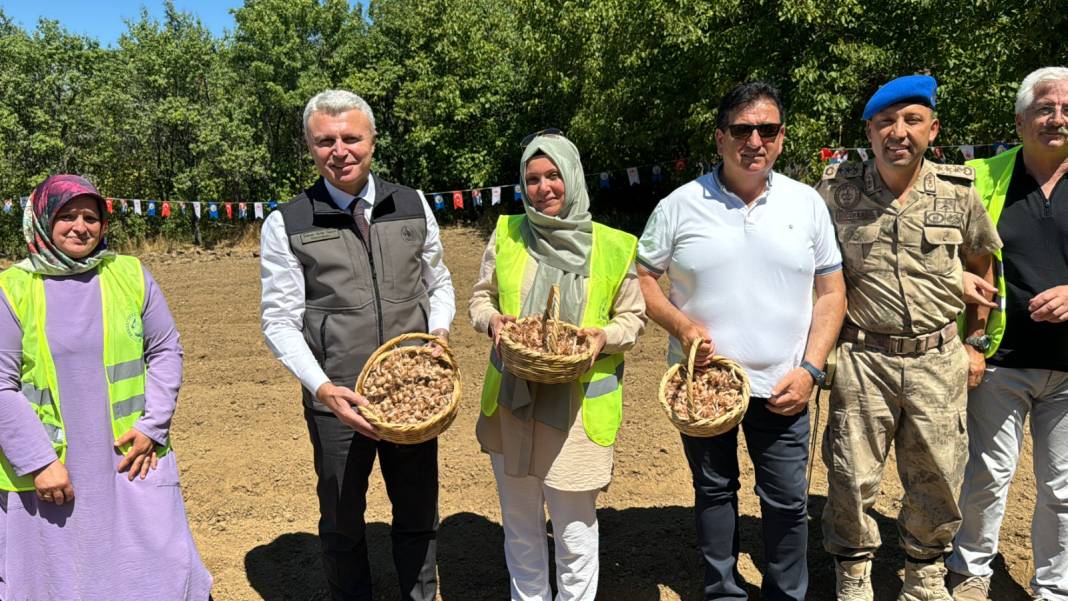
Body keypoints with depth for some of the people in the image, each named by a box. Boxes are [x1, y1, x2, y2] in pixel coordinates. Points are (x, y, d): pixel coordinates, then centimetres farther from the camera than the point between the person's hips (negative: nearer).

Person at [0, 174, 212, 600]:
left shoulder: (131, 275, 2)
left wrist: (153, 426, -4)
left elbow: (166, 350, 6)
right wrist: (38, 461, -10)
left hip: (133, 462, 1)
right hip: (47, 474, -1)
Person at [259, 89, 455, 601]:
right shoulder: (285, 226, -6)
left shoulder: (412, 206, 3)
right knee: (341, 522, 16)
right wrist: (322, 387, -18)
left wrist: (439, 332, -5)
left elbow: (438, 283, 14)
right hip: (337, 400, -2)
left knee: (418, 515, 18)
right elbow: (279, 321, -5)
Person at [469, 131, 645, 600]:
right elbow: (480, 296, 11)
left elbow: (633, 315, 4)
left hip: (577, 408, -3)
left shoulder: (613, 247, -4)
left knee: (575, 532, 6)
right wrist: (491, 320, -11)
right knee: (519, 526, 19)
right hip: (510, 401, 3)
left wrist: (606, 337, -16)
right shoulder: (507, 233, 2)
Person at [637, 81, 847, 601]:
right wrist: (681, 326, -16)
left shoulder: (807, 203, 2)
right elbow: (641, 279, 2)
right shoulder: (680, 206, -4)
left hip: (781, 387, 1)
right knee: (713, 492, 14)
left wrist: (810, 370, -6)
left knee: (788, 500, 7)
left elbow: (831, 292, 4)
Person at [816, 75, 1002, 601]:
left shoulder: (958, 192, -1)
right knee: (853, 477, 5)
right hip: (862, 359, -1)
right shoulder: (835, 190, -5)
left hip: (938, 360, 2)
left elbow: (981, 263, 14)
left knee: (936, 478, 12)